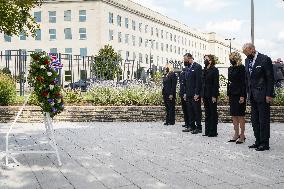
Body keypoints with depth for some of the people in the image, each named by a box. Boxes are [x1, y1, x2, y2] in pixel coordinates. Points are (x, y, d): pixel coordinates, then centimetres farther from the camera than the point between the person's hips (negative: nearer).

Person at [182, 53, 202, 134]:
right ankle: (191, 126, 19)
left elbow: (199, 81, -14)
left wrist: (197, 94, -18)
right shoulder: (188, 68, 16)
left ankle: (198, 128, 4)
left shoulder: (197, 67, -9)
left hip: (195, 94, -8)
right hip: (189, 94, 8)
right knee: (190, 111, 11)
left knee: (197, 111, -2)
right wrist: (185, 93, 14)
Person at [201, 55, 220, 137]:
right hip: (205, 95, 7)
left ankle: (213, 132, 5)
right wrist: (202, 95, 10)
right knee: (207, 113, 10)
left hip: (211, 95, -7)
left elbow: (216, 84, -12)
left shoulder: (214, 70, -7)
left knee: (213, 113, 0)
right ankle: (207, 131, 16)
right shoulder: (205, 70, 14)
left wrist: (214, 96, -17)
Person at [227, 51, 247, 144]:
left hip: (239, 94, -7)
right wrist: (228, 94, 13)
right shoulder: (230, 68, 14)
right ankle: (236, 134, 18)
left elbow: (243, 82, -13)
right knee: (233, 115, 9)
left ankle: (242, 135, 7)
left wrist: (242, 96, -17)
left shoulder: (241, 68, -9)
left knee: (240, 115, -2)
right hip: (232, 94, 8)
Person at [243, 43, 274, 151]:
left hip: (262, 95, -7)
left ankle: (264, 143, 7)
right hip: (252, 96, 7)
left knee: (264, 120, -1)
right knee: (255, 120, 11)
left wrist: (269, 95, -14)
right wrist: (248, 92, 11)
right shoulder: (247, 61, 11)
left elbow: (270, 78, -10)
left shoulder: (265, 59, -9)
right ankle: (258, 141, 21)